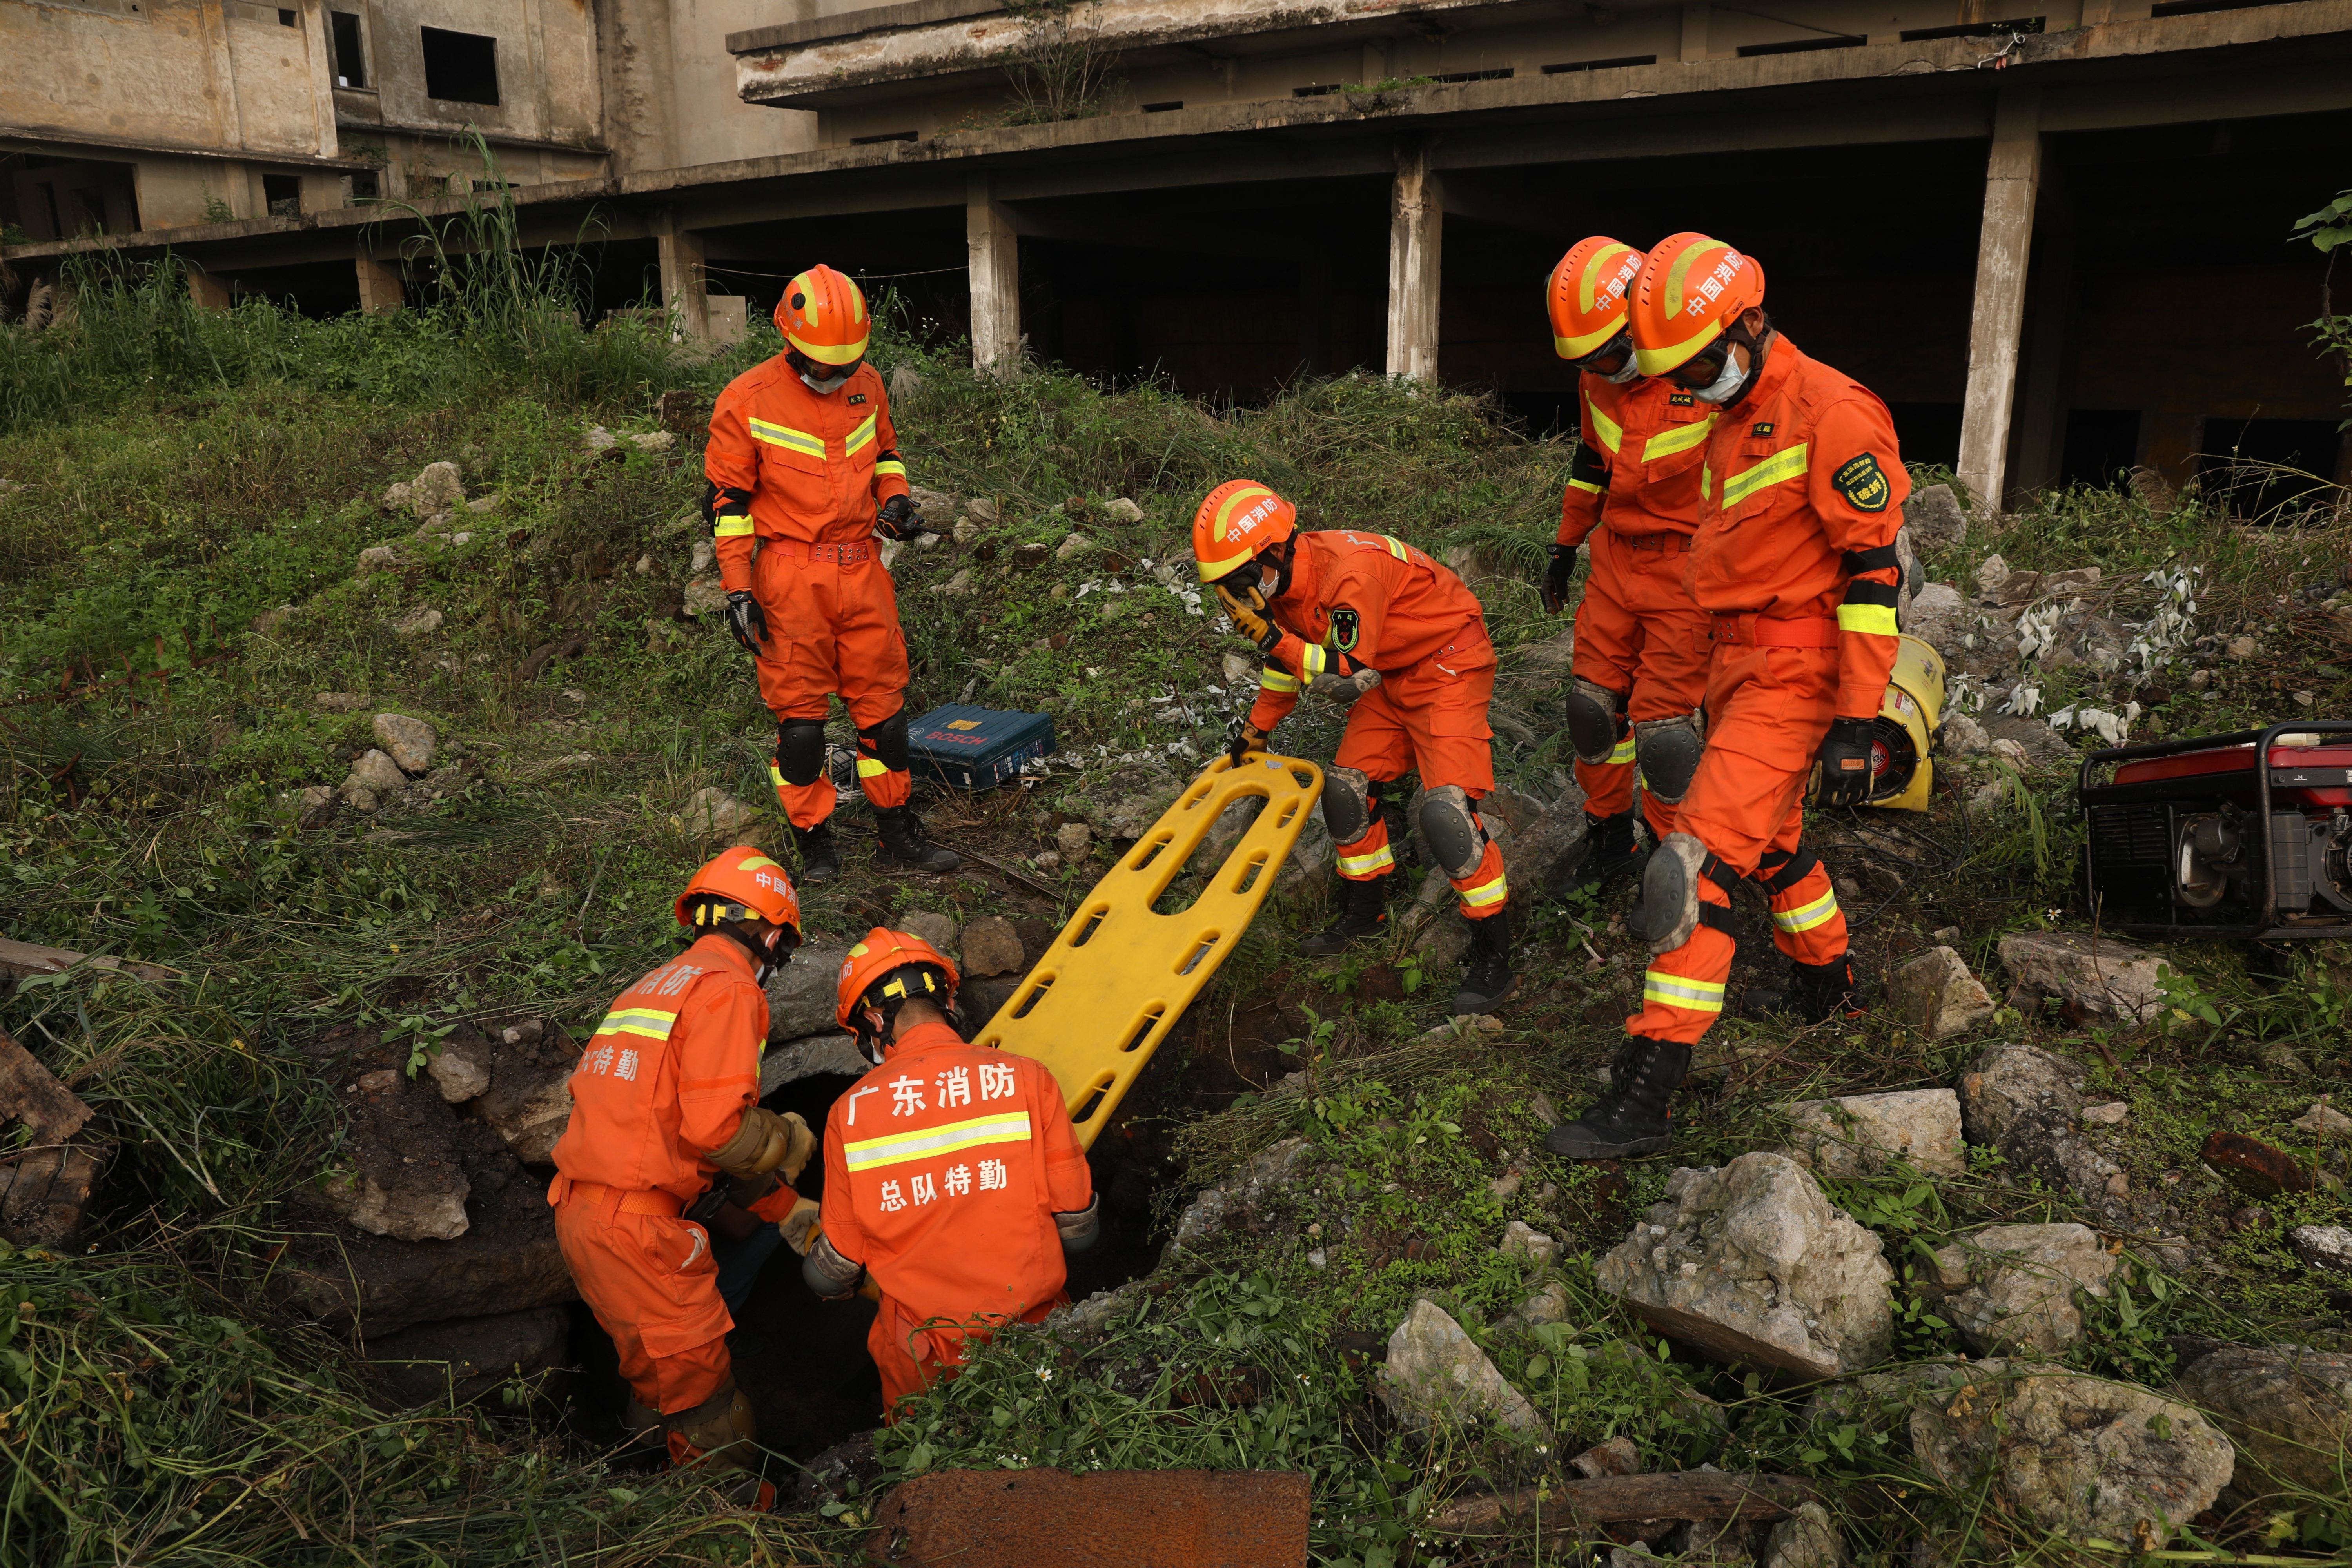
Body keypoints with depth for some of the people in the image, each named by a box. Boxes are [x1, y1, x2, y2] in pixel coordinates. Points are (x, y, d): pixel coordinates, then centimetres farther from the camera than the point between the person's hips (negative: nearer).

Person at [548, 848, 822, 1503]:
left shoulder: (661, 984, 20)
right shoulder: (729, 987, -10)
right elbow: (716, 1126, -22)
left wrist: (786, 1210, 23)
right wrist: (786, 1142, -1)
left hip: (581, 1208, 9)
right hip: (633, 1223, -9)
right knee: (700, 1390, 0)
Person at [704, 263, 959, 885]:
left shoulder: (866, 384, 6)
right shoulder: (747, 401, -8)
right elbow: (726, 500, -5)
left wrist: (895, 498, 2)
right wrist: (738, 590, -9)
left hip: (862, 567, 4)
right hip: (792, 575, -4)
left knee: (882, 702, 8)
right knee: (799, 710, 2)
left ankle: (900, 831, 20)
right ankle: (814, 838, 16)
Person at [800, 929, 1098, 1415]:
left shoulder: (850, 1111, -6)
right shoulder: (1025, 1078, -8)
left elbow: (834, 1272, 4)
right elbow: (1079, 1228, -2)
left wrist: (818, 1278, 29)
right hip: (1033, 1341, -1)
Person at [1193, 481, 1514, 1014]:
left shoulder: (1350, 571, -33)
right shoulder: (1283, 582, -5)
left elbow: (1352, 679, -33)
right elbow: (1291, 655, 14)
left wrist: (1273, 639, -34)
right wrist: (1257, 728, 18)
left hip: (1449, 666, -9)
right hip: (1390, 675, 9)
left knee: (1446, 809, -19)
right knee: (1346, 787, 8)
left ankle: (1494, 954, -6)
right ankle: (1366, 911, 28)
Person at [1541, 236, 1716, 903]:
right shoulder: (1600, 377, 2)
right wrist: (1566, 547, 23)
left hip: (1688, 570, -7)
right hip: (1616, 559, 7)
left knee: (1663, 720, -6)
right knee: (1593, 699, 9)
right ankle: (1610, 839, 27)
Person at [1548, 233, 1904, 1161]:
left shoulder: (1831, 414, -17)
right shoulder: (1733, 419, 13)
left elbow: (1873, 573, -19)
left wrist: (1855, 724, -21)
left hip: (1795, 671, -10)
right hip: (1740, 664, 10)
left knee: (1698, 865, -15)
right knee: (1769, 836, 24)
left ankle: (1643, 1097, -12)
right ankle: (1828, 987, 48)